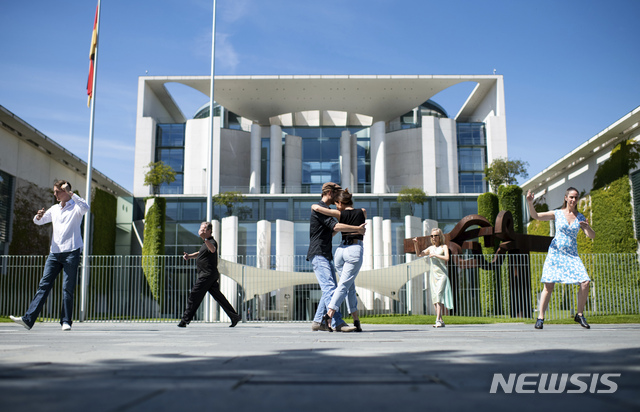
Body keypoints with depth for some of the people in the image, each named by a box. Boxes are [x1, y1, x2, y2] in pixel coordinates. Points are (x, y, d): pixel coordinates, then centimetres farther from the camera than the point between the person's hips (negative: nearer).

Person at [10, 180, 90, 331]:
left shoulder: (76, 207, 1)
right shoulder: (54, 209, 20)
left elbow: (86, 208, -21)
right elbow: (38, 221, 25)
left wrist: (70, 193, -22)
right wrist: (39, 216, 1)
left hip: (71, 252, -5)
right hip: (54, 252, 5)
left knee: (67, 289, -3)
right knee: (44, 285, -2)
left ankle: (66, 321, 4)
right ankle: (28, 319, -6)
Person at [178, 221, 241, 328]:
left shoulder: (212, 242, -14)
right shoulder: (205, 243, 20)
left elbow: (212, 250, -38)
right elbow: (200, 253, 35)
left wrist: (204, 238, -49)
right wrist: (189, 256, 16)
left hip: (207, 275, -10)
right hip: (211, 275, 10)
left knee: (194, 296, -6)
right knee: (218, 296, 10)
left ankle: (185, 320, 0)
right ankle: (234, 316, 11)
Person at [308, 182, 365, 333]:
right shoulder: (319, 208, -11)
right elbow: (335, 226, -22)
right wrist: (357, 228, -15)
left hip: (326, 255, 11)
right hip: (318, 255, -11)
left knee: (331, 288, 7)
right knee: (329, 288, -16)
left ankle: (318, 321, 9)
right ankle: (338, 323, -20)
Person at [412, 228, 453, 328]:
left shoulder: (444, 247, 3)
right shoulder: (430, 248, 16)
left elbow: (446, 258, -13)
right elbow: (419, 255, 17)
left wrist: (435, 255, -11)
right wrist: (416, 245, 5)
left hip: (441, 275, -5)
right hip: (432, 275, 5)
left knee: (439, 295, -18)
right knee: (434, 298, 2)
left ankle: (438, 320, -23)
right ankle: (441, 321, 7)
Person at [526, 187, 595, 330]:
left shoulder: (580, 217, 9)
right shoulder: (557, 214, 3)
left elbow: (592, 236, 4)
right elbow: (535, 216, -6)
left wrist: (587, 227, -18)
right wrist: (530, 203, -24)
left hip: (572, 254, 2)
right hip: (555, 252, -2)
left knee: (585, 283, -12)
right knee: (549, 285, -9)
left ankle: (579, 315, 7)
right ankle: (540, 318, -3)